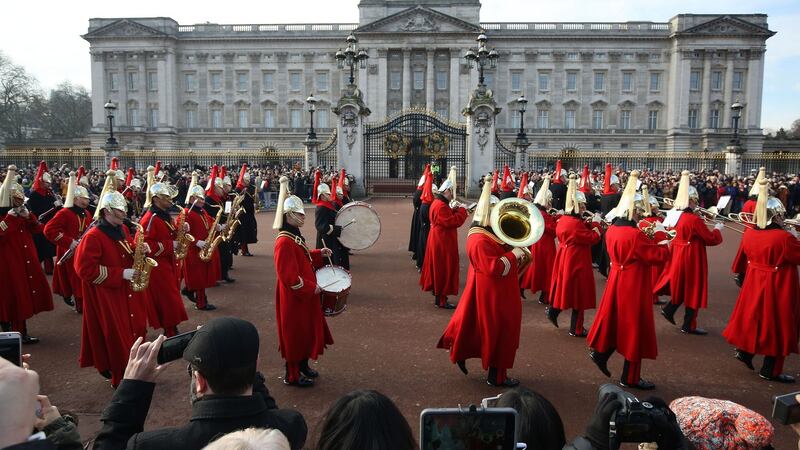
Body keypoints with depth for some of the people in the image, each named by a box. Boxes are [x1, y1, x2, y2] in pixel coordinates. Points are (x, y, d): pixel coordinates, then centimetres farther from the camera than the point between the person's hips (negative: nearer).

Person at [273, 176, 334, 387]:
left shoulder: (295, 236, 6)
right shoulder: (284, 242, -26)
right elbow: (289, 277, -28)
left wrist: (319, 254, 6)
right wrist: (312, 288, -21)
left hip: (305, 295, 10)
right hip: (294, 298, -10)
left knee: (307, 331, 21)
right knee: (295, 334, 4)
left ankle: (303, 365, 38)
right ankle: (292, 375, 19)